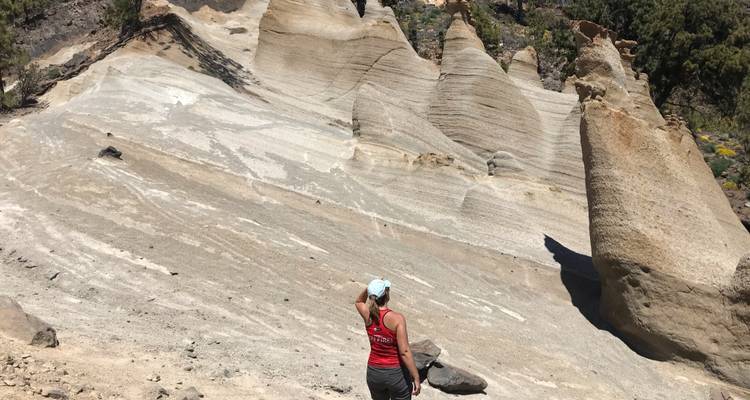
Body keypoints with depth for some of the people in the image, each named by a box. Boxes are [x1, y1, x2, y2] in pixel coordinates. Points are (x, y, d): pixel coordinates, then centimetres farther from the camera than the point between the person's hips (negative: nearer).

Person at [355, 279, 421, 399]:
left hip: (373, 372, 5)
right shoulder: (397, 319, -21)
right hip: (396, 373, -5)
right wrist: (416, 378, -16)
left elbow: (358, 301, 18)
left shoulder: (368, 315, -7)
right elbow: (404, 352, -22)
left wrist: (369, 289, 0)